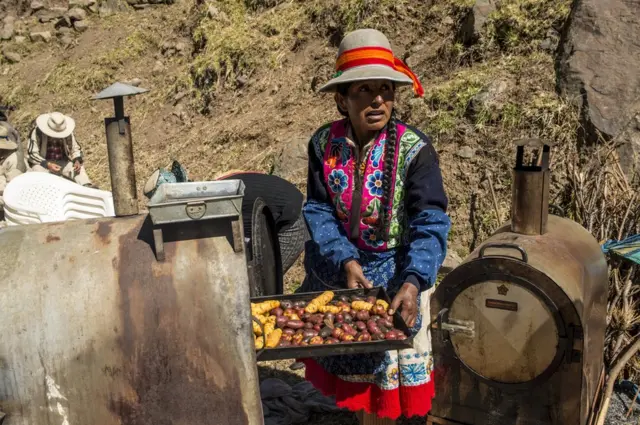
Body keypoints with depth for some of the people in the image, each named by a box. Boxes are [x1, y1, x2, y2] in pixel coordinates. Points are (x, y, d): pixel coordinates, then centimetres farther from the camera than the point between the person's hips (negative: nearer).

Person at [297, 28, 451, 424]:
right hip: (337, 269, 3)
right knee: (351, 368, 22)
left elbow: (430, 224, -22)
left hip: (395, 276, -3)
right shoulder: (324, 144, -9)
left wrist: (412, 282, -37)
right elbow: (318, 213, -10)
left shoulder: (414, 150, -19)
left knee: (383, 378, 13)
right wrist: (345, 262, -26)